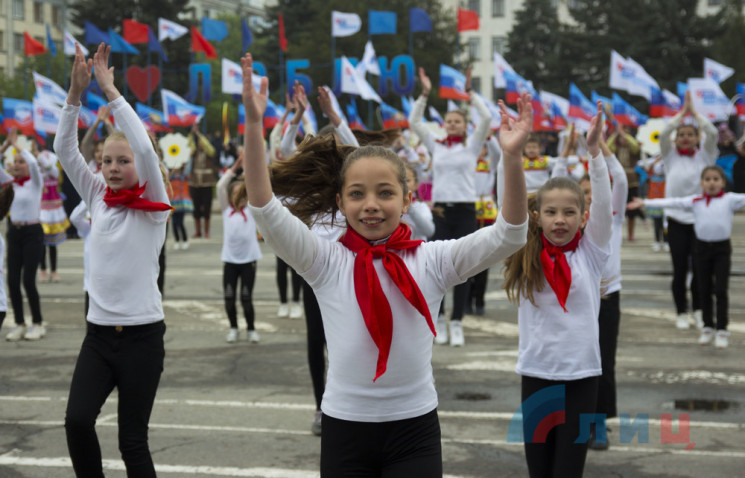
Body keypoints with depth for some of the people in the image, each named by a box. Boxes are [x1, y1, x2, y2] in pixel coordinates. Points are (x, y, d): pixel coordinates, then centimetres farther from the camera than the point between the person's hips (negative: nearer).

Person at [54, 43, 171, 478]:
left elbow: (145, 150, -19)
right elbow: (65, 150, 1)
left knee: (133, 439, 1)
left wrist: (111, 90, -17)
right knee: (77, 419, -14)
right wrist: (76, 92, -10)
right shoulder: (98, 198, 8)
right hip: (99, 331, 4)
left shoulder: (153, 206, -5)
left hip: (142, 333, -4)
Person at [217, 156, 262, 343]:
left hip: (249, 259, -1)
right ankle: (233, 328, 21)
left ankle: (251, 329, 18)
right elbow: (221, 186, -4)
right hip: (230, 259, 1)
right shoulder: (226, 210, 6)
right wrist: (234, 167, -8)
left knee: (246, 297, 0)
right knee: (229, 297, 3)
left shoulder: (251, 210, 4)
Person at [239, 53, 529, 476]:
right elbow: (265, 210, -14)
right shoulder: (326, 263, -3)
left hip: (415, 429, 0)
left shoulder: (432, 261, -2)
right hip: (344, 426, 0)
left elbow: (509, 235, -11)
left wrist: (512, 158, -25)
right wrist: (254, 123, -24)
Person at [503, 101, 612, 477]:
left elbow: (604, 205, -12)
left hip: (581, 374, -1)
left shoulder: (590, 254, -1)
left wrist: (594, 151, -22)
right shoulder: (527, 258, 1)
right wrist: (509, 153, -15)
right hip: (535, 373, 1)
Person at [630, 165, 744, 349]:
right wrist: (645, 202, -5)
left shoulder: (730, 199, -2)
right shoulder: (695, 201, 3)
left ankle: (722, 330, 6)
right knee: (704, 289, 9)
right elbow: (673, 203, 0)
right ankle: (707, 327, 22)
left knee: (721, 290, -4)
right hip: (702, 246, 2)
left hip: (722, 247, -2)